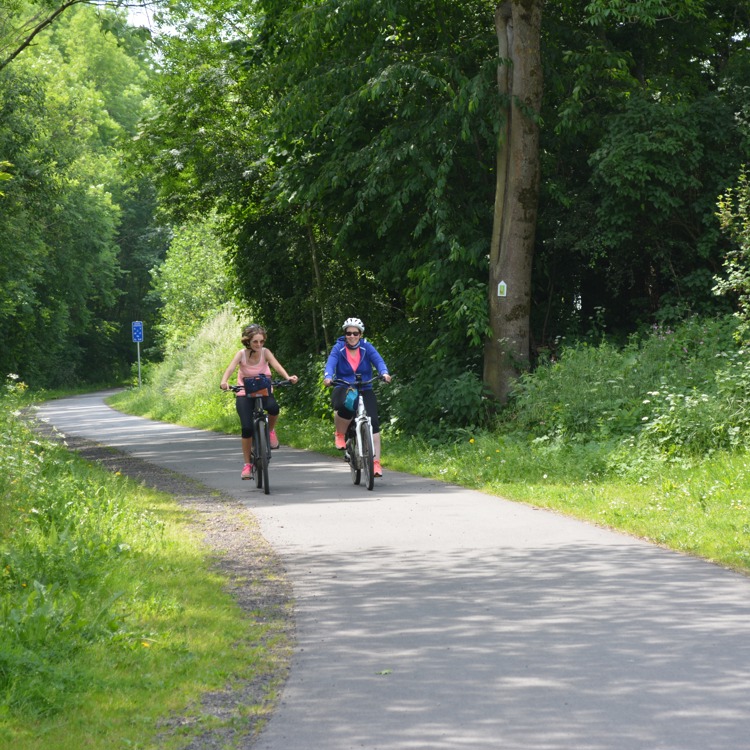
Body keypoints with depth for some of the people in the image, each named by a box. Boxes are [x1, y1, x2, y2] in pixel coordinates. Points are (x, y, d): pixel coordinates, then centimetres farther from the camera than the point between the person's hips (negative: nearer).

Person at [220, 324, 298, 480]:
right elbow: (231, 368, -27)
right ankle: (247, 464, 0)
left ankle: (270, 430, -1)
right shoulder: (242, 354, -11)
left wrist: (287, 377, -44)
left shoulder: (265, 352, -9)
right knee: (247, 428, -16)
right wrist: (224, 382, -48)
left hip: (263, 391, 1)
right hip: (245, 394, -1)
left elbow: (276, 365, -25)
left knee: (273, 407, -35)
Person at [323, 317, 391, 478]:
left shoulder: (367, 348, 2)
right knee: (344, 408, -37)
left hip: (365, 391, 2)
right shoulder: (338, 348, -1)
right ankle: (340, 435, -5)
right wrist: (328, 377, -39)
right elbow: (330, 364, -17)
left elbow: (378, 360, -13)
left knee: (373, 422, -18)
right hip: (343, 390, -2)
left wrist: (384, 373, -36)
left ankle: (376, 462, -15)